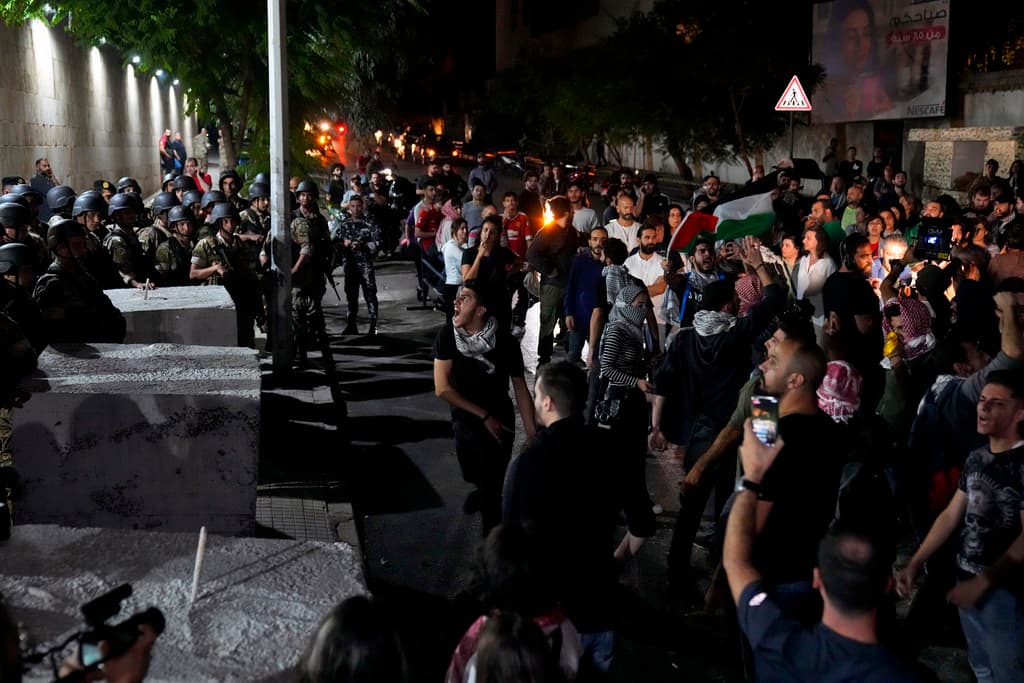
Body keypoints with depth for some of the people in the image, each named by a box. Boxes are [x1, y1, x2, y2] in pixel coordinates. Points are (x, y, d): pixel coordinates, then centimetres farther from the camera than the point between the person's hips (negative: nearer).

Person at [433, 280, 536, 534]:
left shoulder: (504, 342, -23)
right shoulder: (447, 336, -19)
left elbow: (520, 388, -14)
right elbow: (442, 389, -17)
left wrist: (532, 435, -17)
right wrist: (484, 416, -17)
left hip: (500, 423, -3)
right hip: (464, 420, 3)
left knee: (493, 485, -1)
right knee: (472, 475, 26)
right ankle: (482, 489, 62)